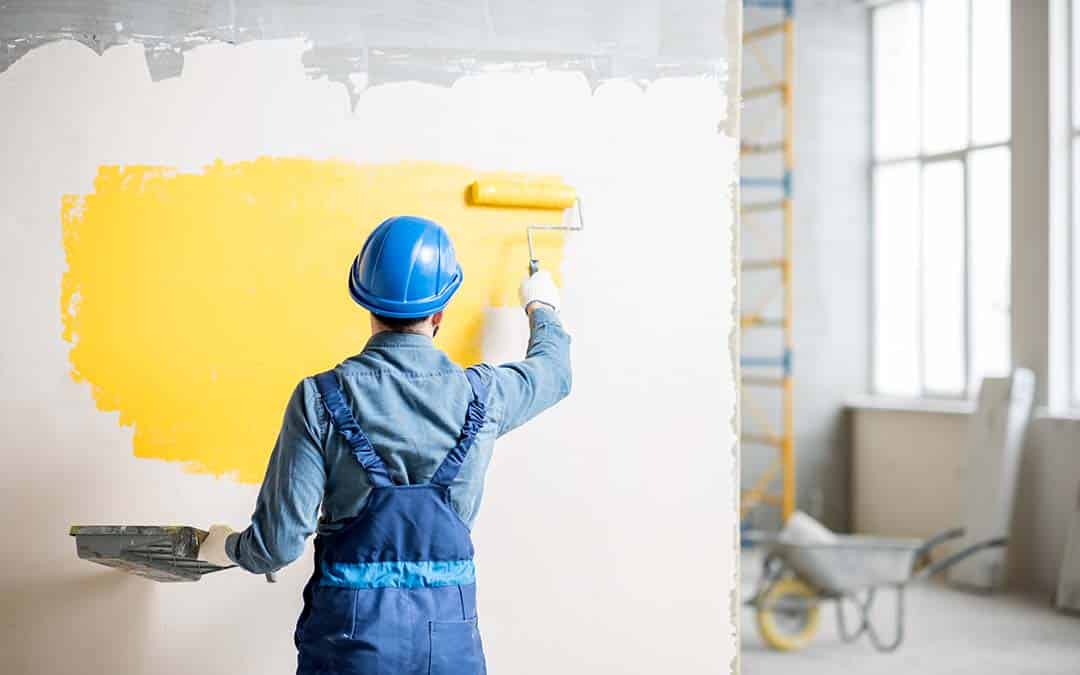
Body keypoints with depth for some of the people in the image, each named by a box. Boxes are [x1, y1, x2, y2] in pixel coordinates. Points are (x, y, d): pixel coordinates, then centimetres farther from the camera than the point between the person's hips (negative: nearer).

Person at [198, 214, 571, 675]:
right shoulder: (481, 396, -3)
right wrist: (542, 309, 41)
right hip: (451, 636, 2)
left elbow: (280, 542, -12)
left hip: (351, 635, -2)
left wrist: (228, 549, 11)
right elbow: (554, 373, 21)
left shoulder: (320, 399, -11)